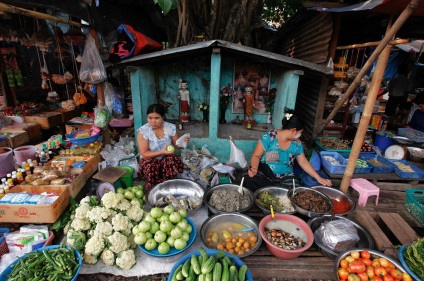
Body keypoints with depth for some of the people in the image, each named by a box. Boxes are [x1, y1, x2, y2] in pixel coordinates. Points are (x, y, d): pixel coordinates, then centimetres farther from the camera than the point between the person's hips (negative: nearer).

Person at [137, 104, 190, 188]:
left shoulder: (170, 127, -10)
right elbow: (144, 154, -15)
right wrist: (161, 152, -27)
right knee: (150, 167, -35)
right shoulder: (143, 131, -17)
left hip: (166, 158, 2)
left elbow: (176, 144, 1)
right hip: (150, 159, -2)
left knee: (173, 162, -31)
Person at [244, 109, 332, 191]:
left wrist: (318, 178, 11)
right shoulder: (269, 137, -10)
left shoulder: (296, 143, 6)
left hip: (285, 179, 4)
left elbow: (303, 162, 15)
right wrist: (254, 169, -29)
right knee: (248, 180, -32)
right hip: (264, 175, -3)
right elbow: (256, 156, -10)